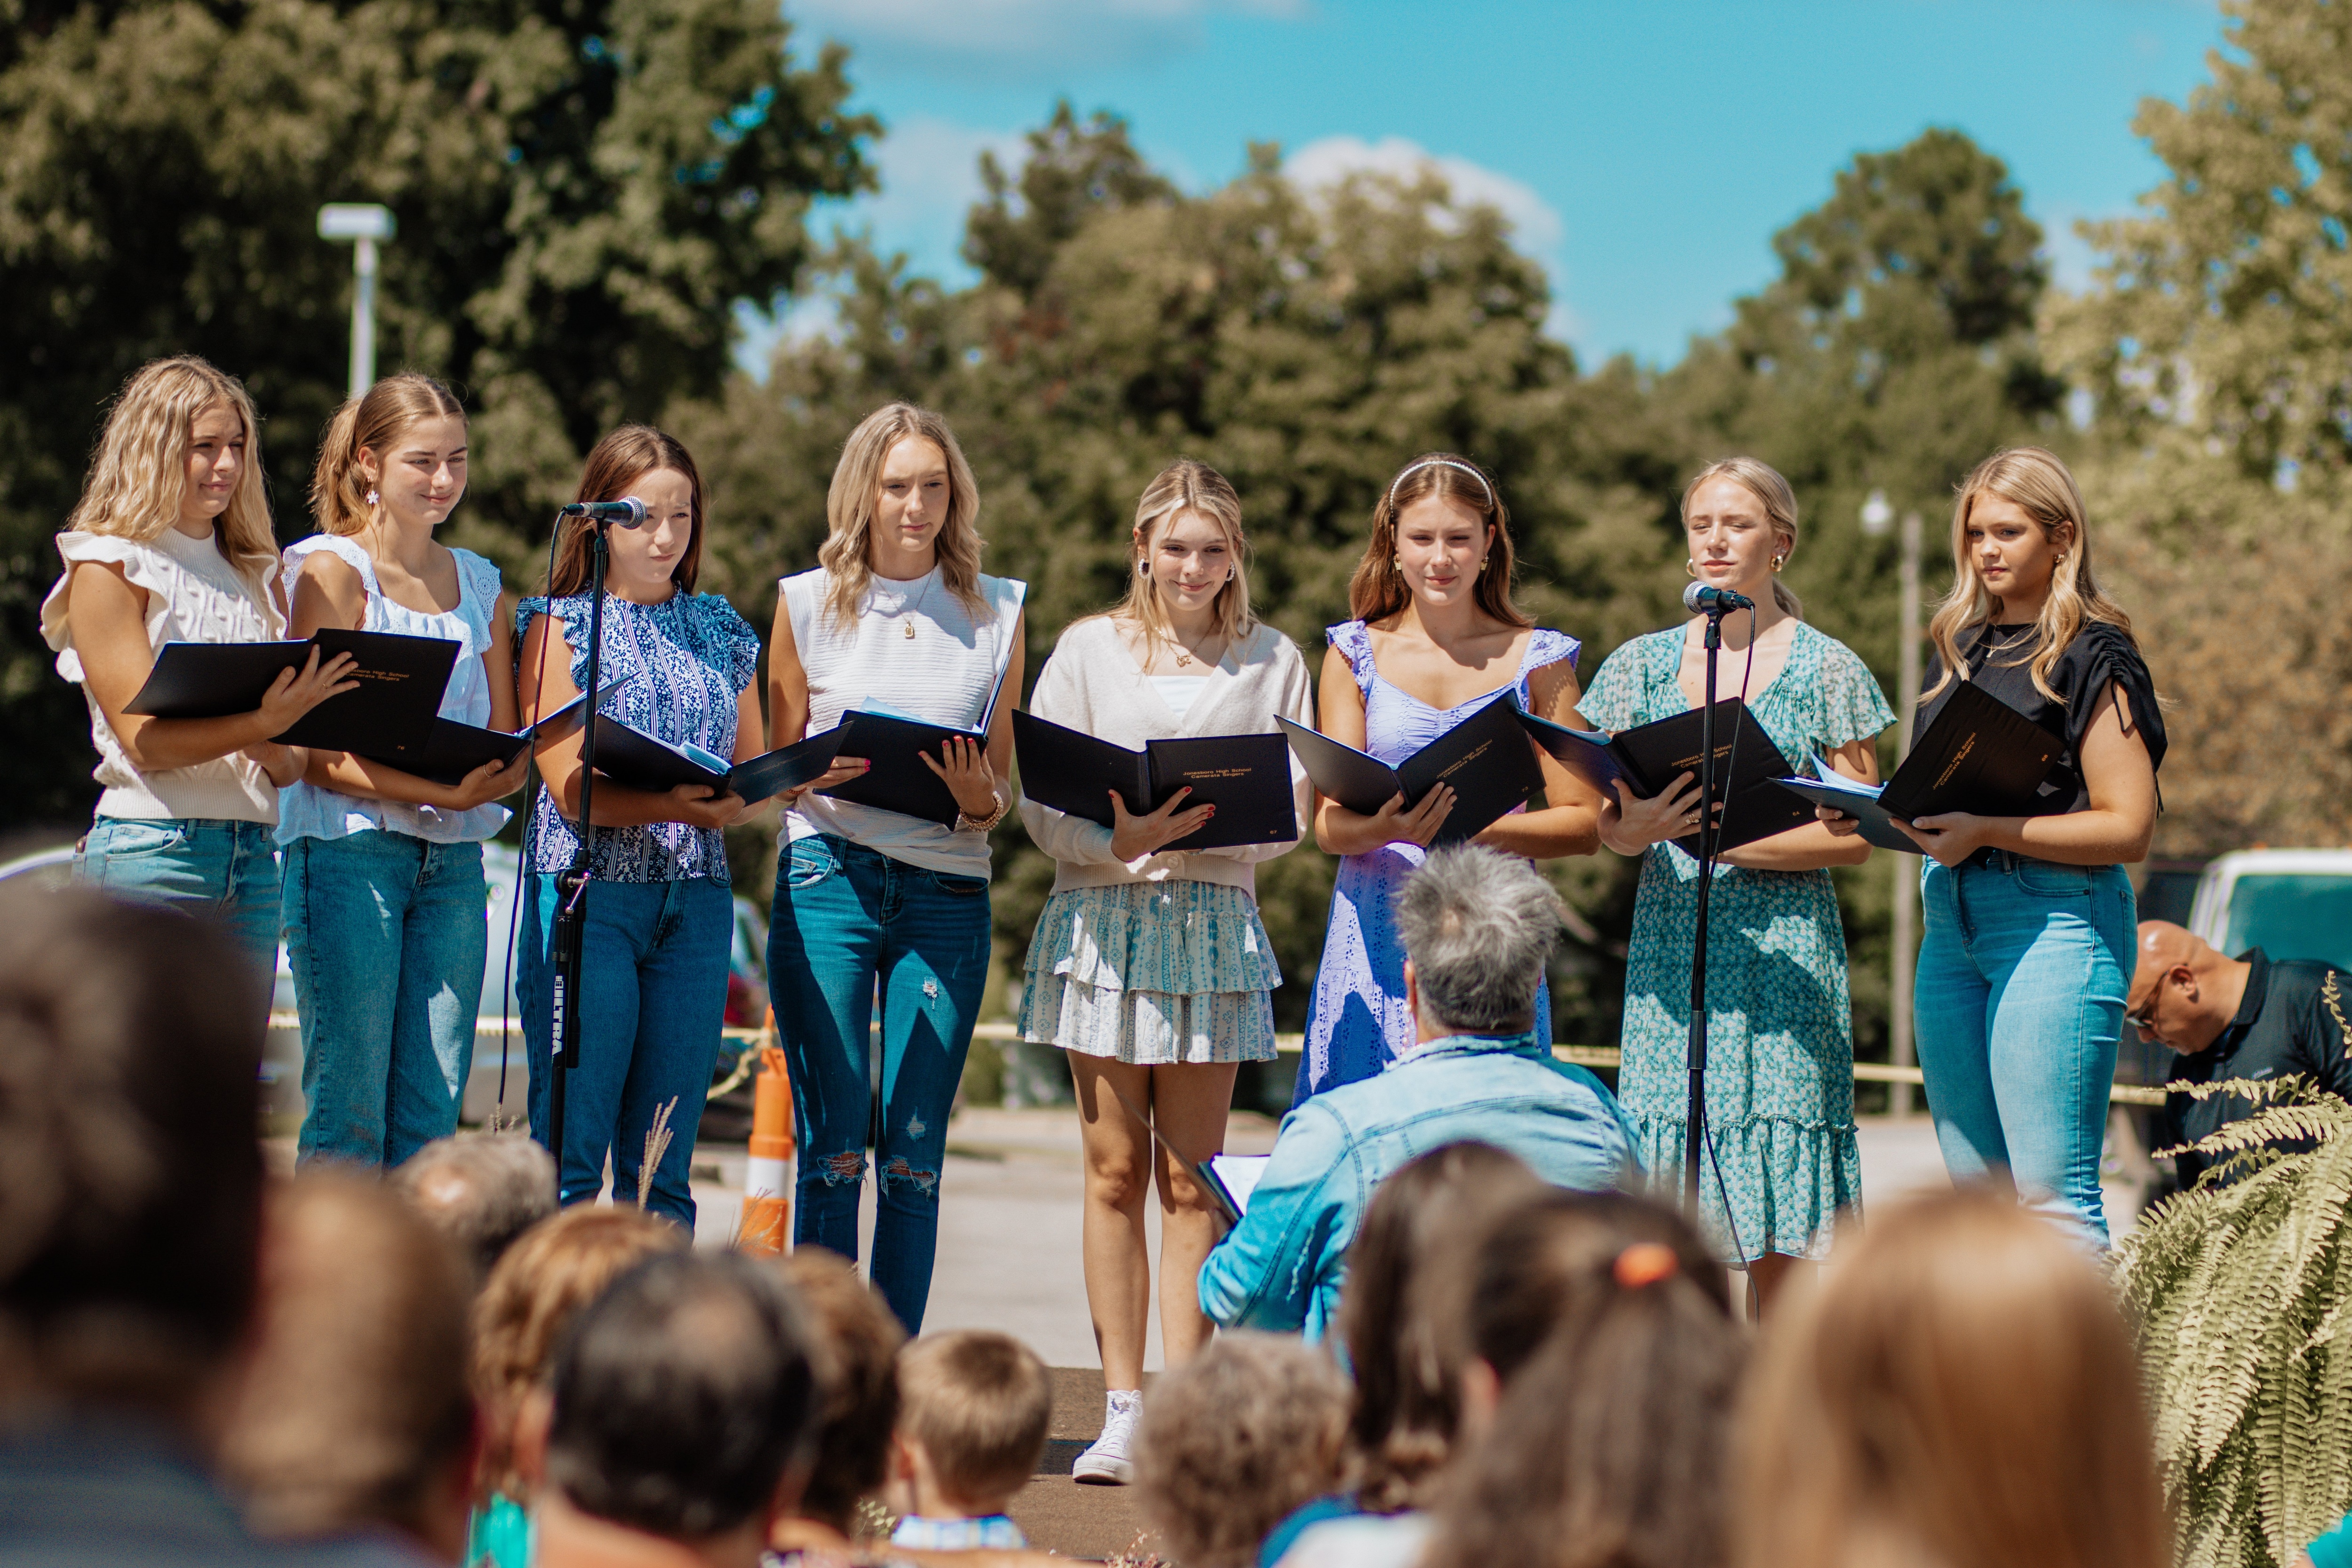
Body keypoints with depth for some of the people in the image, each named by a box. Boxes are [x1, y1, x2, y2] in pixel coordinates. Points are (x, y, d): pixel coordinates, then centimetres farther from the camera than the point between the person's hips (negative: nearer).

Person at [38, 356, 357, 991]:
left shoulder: (254, 575, 18)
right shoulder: (108, 569, 0)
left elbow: (295, 764, 14)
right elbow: (144, 739, -11)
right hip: (150, 850, -6)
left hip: (253, 859, 6)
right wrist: (262, 723, -24)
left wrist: (274, 753, -10)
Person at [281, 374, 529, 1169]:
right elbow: (326, 757, -9)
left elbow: (511, 748, 16)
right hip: (350, 847, -5)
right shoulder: (331, 569, -1)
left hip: (454, 860, 5)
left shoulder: (481, 582, 16)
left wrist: (493, 782, -9)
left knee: (431, 1118, 1)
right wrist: (444, 792, -22)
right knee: (350, 1115, -8)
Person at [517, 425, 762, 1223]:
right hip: (587, 890, -4)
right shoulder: (561, 625, 4)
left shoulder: (720, 631, 16)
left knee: (661, 1164, 3)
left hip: (697, 897, 4)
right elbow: (568, 788, -8)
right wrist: (674, 807, -25)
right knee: (571, 1155, -8)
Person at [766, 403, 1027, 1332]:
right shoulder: (807, 603, 8)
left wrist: (980, 800, -10)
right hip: (827, 879, -1)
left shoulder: (996, 612, 11)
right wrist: (820, 775, -10)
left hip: (946, 893, 1)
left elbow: (1004, 785, 13)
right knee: (831, 1151, -5)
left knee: (914, 1157, -2)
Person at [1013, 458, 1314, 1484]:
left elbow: (1292, 813, 4)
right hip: (1102, 916, 0)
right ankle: (1123, 1409, 5)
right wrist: (1121, 840, -18)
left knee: (1190, 1177, -1)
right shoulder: (1089, 648, 7)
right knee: (1114, 1168, 1)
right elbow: (1040, 803, 1)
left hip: (1215, 925, 0)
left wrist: (1202, 832, -15)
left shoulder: (1273, 661, 8)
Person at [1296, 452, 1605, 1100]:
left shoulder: (1536, 659, 7)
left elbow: (1583, 823, 2)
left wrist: (1470, 830, -14)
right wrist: (1382, 828, -21)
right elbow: (1329, 825, 2)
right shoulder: (1356, 654, 9)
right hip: (1376, 933, 1)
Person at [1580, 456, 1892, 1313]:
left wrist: (1727, 838, -12)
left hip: (1785, 946, -2)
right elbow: (1606, 822, 13)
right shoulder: (1642, 664, 12)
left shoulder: (1826, 670, 4)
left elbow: (1855, 837, -1)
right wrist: (1643, 826, -11)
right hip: (1670, 943, 2)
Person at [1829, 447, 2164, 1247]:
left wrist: (1990, 831, -19)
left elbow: (2128, 828, -10)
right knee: (1975, 1190, 7)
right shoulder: (1960, 648, 17)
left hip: (2058, 919, -7)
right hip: (1950, 919, 8)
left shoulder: (2092, 655, -4)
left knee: (2050, 1191, -11)